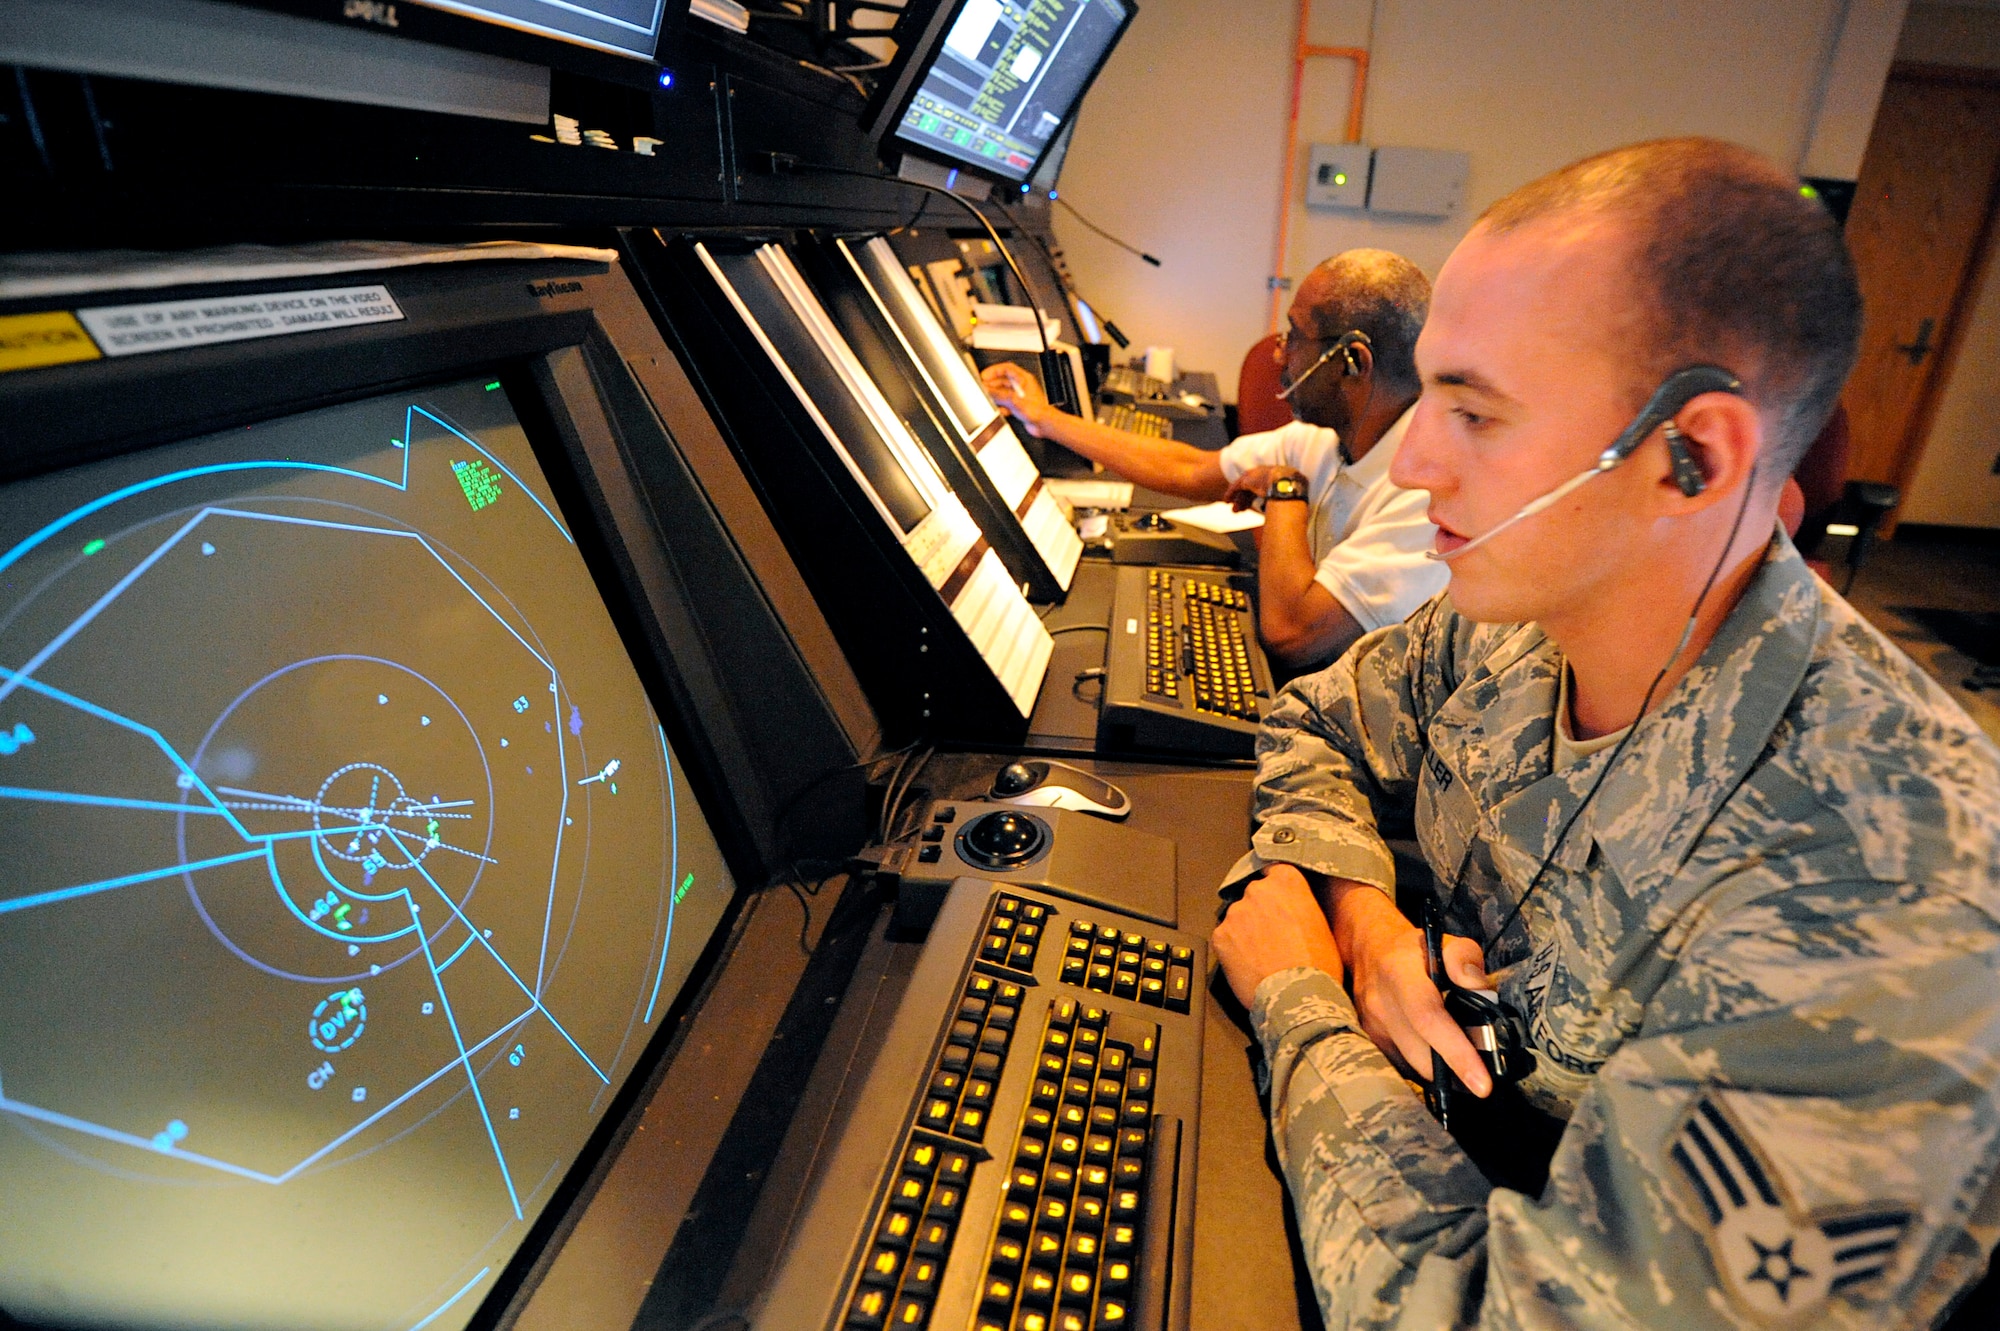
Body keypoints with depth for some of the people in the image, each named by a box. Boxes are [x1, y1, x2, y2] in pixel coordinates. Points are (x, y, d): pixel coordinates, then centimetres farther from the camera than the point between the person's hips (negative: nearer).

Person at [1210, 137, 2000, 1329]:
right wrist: (1360, 911, -15)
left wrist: (1295, 988, -22)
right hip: (1423, 1136, 5)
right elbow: (1320, 726, 3)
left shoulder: (1886, 931, -34)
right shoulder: (1512, 616, -13)